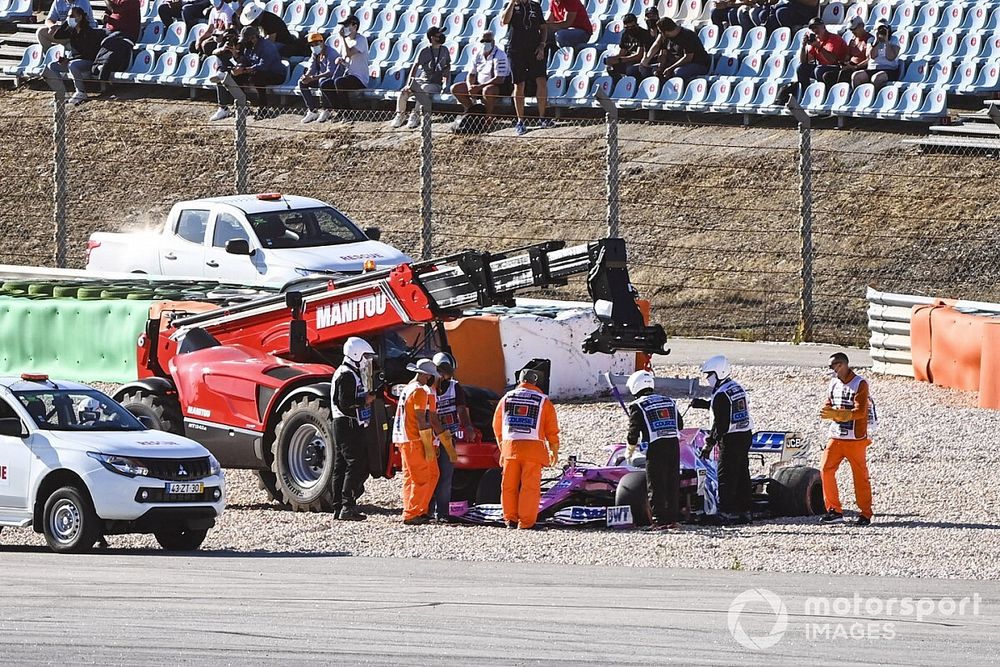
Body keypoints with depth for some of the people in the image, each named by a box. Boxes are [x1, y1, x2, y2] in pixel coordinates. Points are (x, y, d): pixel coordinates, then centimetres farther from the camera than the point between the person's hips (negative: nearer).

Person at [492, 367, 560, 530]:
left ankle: (510, 519, 15)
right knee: (530, 486, 0)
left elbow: (497, 426, 17)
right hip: (533, 448, -3)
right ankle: (526, 521, -3)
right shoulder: (543, 401, 4)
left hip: (509, 447, 3)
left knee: (509, 485, 11)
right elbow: (552, 430, 4)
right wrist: (554, 452, 15)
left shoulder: (506, 398, 12)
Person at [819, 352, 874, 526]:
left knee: (860, 475, 0)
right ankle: (834, 511, 1)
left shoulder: (860, 384, -9)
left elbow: (859, 411, -18)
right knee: (826, 469, -5)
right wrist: (827, 411, -10)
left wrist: (835, 414, -26)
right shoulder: (834, 383, 12)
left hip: (855, 438, -6)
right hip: (836, 437, 6)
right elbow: (829, 406, 15)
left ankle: (865, 514, 9)